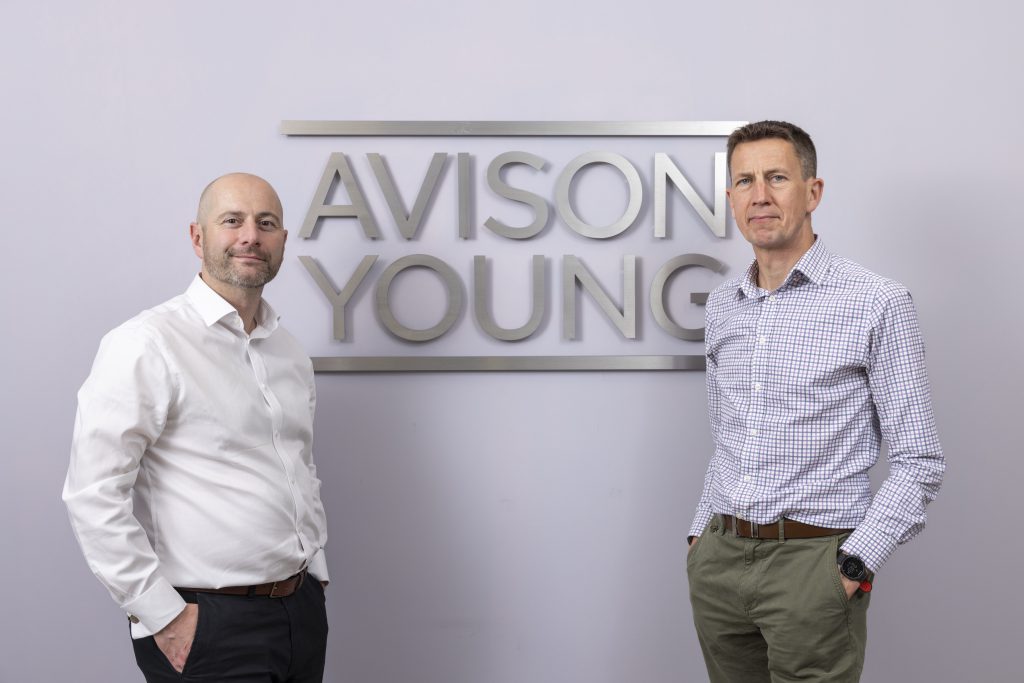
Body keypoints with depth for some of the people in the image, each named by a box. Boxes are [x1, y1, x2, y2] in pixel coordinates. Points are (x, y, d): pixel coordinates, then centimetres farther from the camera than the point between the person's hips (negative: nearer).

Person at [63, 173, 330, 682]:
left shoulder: (288, 351, 11)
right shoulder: (147, 344, -13)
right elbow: (93, 495, -18)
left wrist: (315, 574, 13)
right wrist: (163, 616, -16)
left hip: (303, 614, 7)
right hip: (209, 627, -7)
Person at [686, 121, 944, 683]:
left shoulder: (877, 304, -8)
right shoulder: (722, 307, 10)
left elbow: (918, 462, -8)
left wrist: (854, 566, -14)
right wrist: (701, 531, 12)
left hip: (812, 561, -5)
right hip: (717, 560, 5)